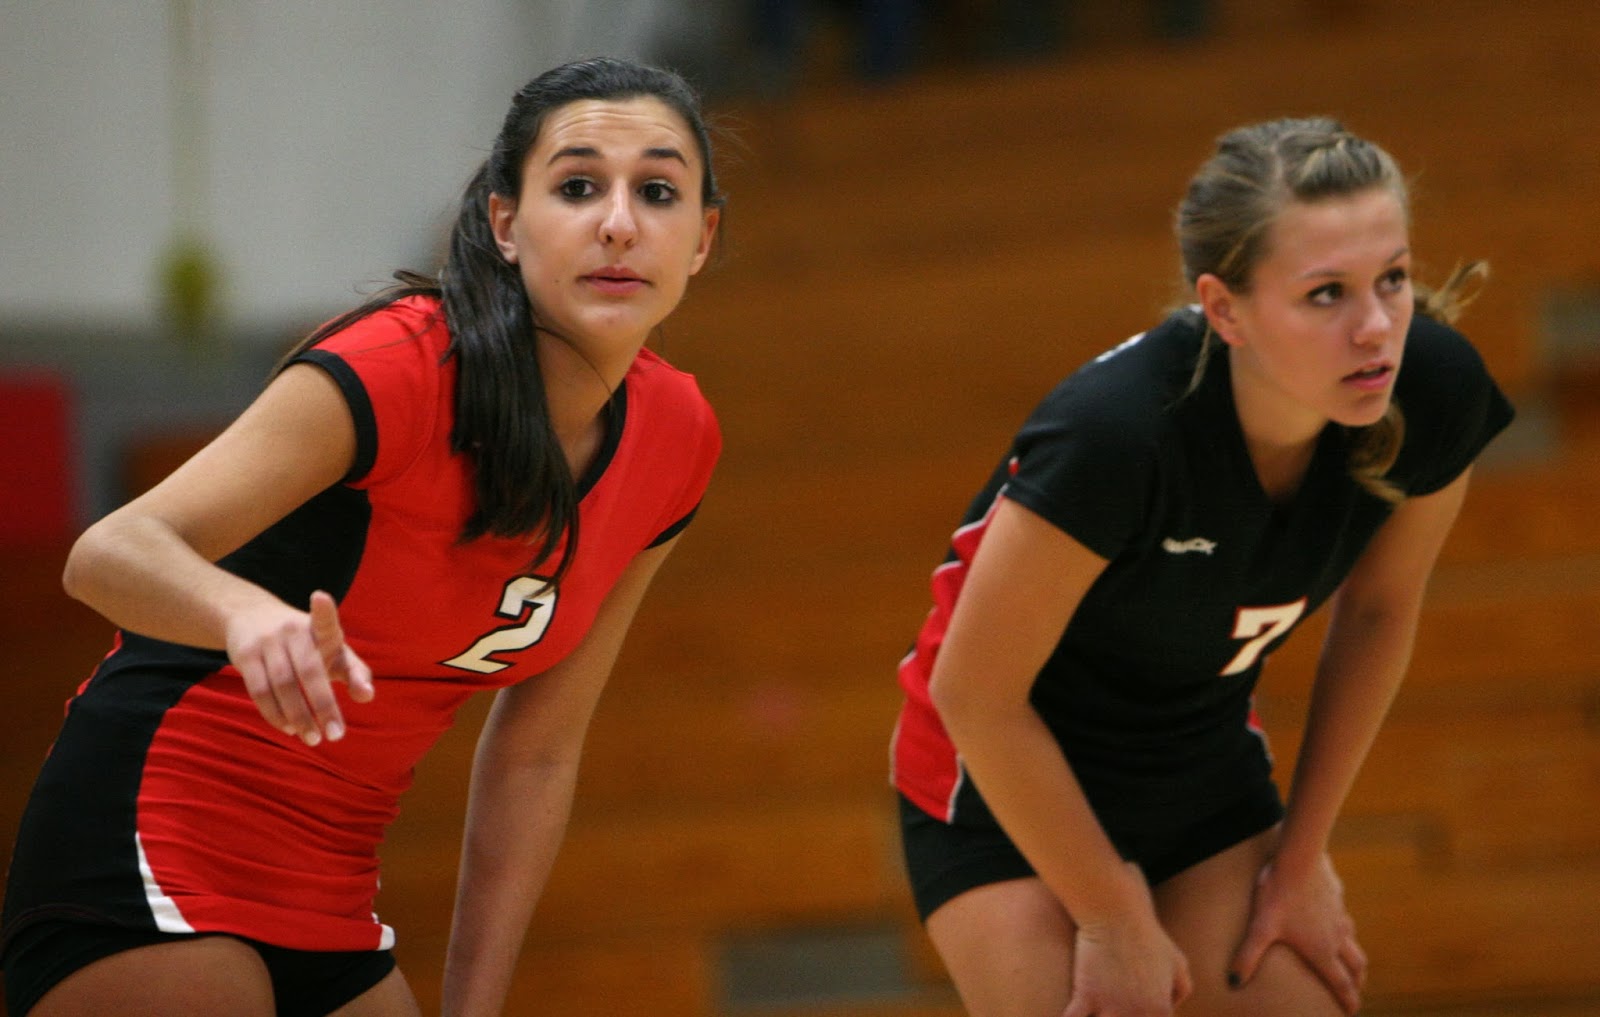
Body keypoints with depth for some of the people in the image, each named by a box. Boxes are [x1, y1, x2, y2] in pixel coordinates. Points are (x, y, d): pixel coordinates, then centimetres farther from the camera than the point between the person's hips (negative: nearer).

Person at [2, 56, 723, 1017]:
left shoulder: (675, 440, 0)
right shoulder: (402, 366, -20)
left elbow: (535, 754, 6)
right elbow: (110, 554, -29)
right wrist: (250, 613, -50)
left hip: (332, 895, 7)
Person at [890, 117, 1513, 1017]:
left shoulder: (1436, 394, -20)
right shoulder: (1115, 432, -36)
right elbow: (975, 692, -24)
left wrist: (1303, 854, 4)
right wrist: (1115, 922, -14)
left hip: (1208, 767, 5)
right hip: (1004, 779, -5)